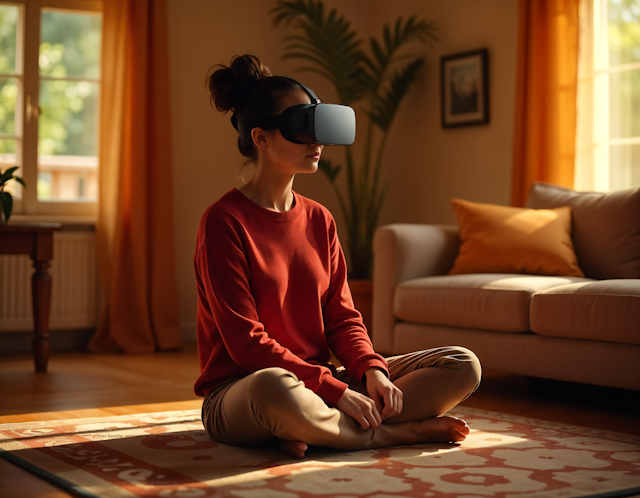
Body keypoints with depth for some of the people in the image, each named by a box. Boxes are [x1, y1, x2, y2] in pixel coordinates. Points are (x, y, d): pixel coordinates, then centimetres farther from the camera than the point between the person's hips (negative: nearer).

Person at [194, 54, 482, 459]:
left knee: (464, 366, -5)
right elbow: (246, 342, -16)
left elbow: (341, 316, 9)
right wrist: (336, 390, -22)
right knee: (276, 387, -44)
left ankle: (320, 431, -19)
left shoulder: (319, 220, 11)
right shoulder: (225, 221, -10)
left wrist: (372, 369, -12)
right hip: (239, 393, -7)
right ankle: (388, 434, -17)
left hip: (319, 383, 7)